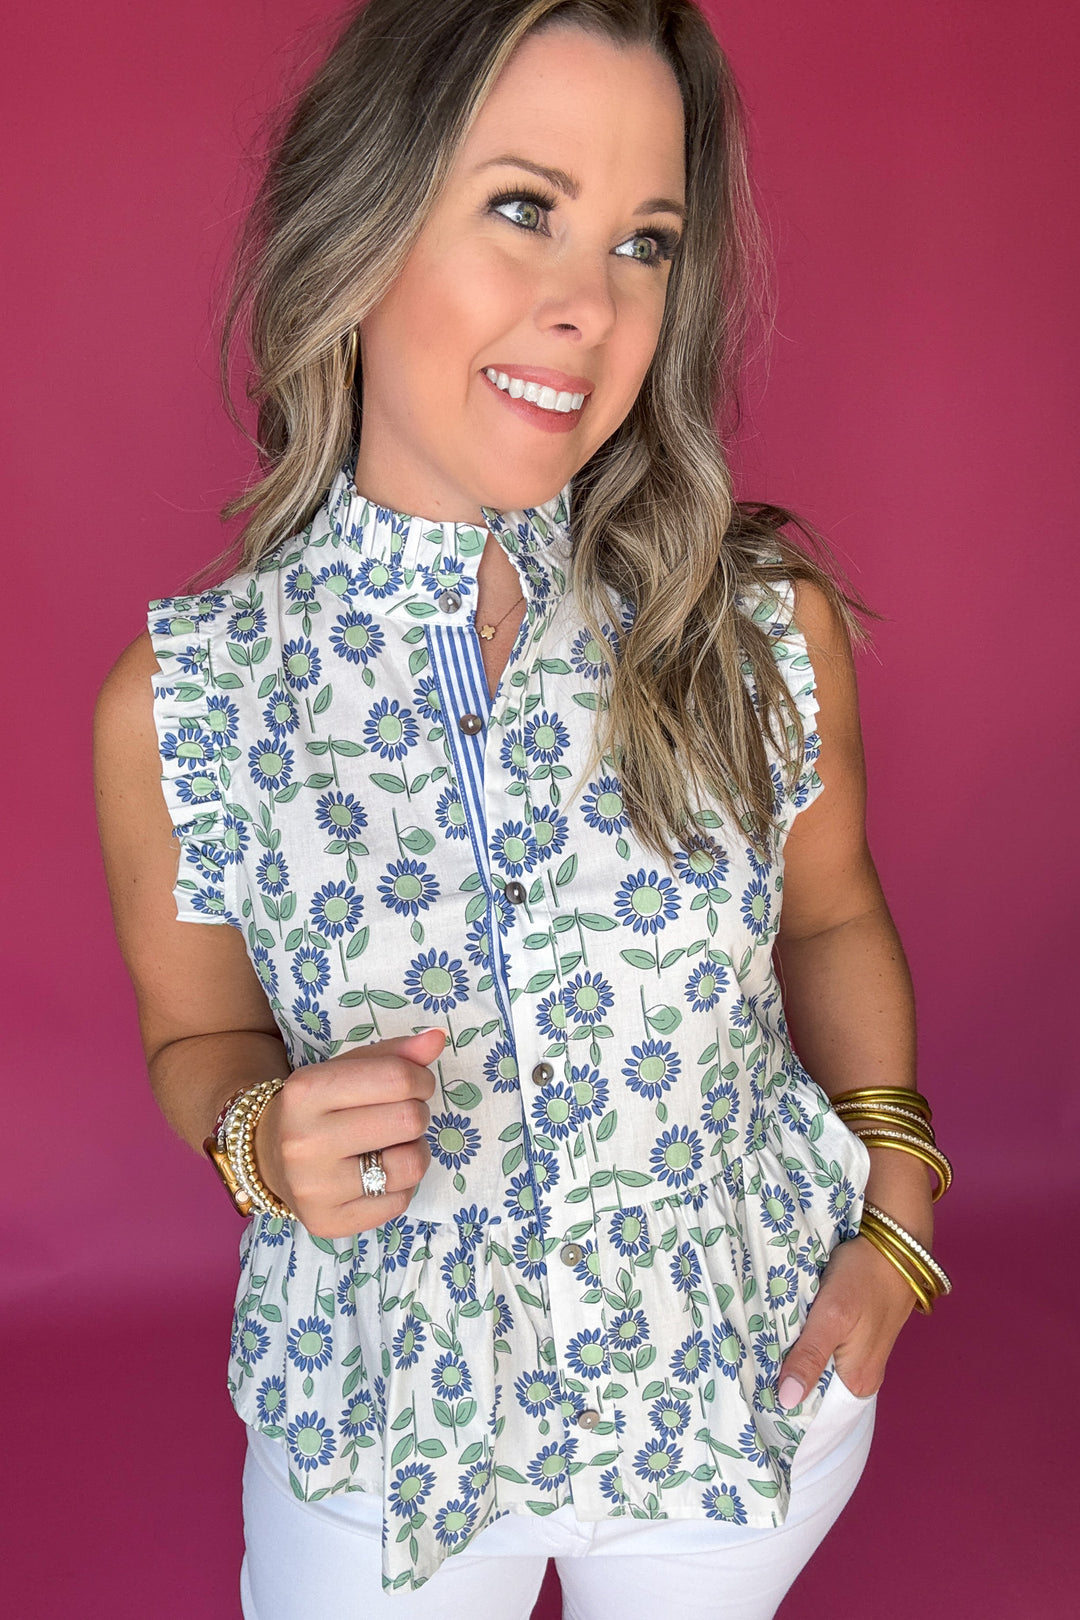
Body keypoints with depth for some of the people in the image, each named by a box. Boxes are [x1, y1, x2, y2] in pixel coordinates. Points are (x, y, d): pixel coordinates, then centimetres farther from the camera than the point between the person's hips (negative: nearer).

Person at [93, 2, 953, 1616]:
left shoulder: (768, 627, -16)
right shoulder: (180, 699, -18)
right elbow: (202, 1037, -2)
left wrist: (895, 1210, -5)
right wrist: (265, 1138, -23)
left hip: (755, 1367, 2)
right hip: (383, 1409, -1)